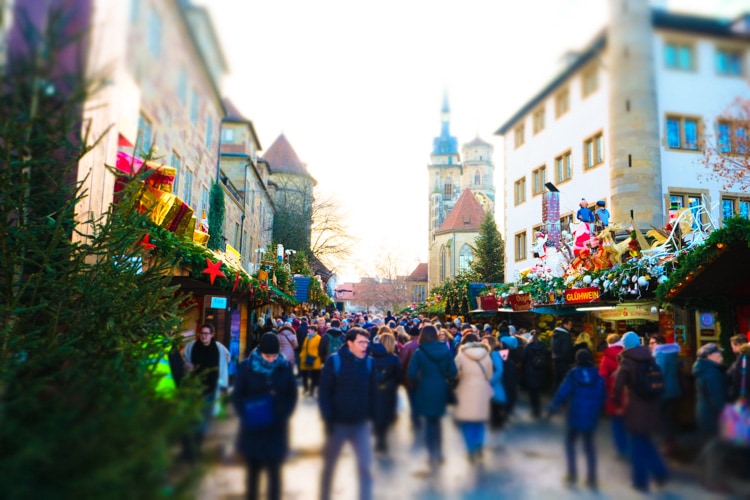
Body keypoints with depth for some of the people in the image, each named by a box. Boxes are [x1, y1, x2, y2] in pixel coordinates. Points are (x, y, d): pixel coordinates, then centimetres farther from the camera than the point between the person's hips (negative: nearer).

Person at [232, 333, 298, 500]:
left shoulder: (285, 367, -4)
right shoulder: (246, 367, -6)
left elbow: (292, 395, 3)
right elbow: (237, 396, -1)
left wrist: (283, 415, -12)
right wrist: (246, 416, -16)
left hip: (277, 429, 0)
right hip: (253, 429, 0)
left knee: (274, 470, 5)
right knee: (253, 469, 14)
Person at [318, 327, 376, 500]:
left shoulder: (369, 362, -3)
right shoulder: (334, 361, -13)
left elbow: (372, 392, 5)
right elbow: (324, 392, -10)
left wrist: (371, 416, 2)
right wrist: (328, 420, -14)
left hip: (361, 424, 2)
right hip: (338, 423, -1)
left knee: (365, 467, 2)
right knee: (329, 465, 17)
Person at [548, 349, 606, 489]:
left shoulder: (573, 374, -11)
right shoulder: (598, 377, -2)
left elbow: (562, 393, -14)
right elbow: (602, 398, 4)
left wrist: (553, 408, -3)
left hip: (575, 415, -3)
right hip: (591, 417, 3)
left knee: (570, 443, 17)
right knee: (589, 445, 18)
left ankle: (572, 475, 15)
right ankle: (591, 478, 18)